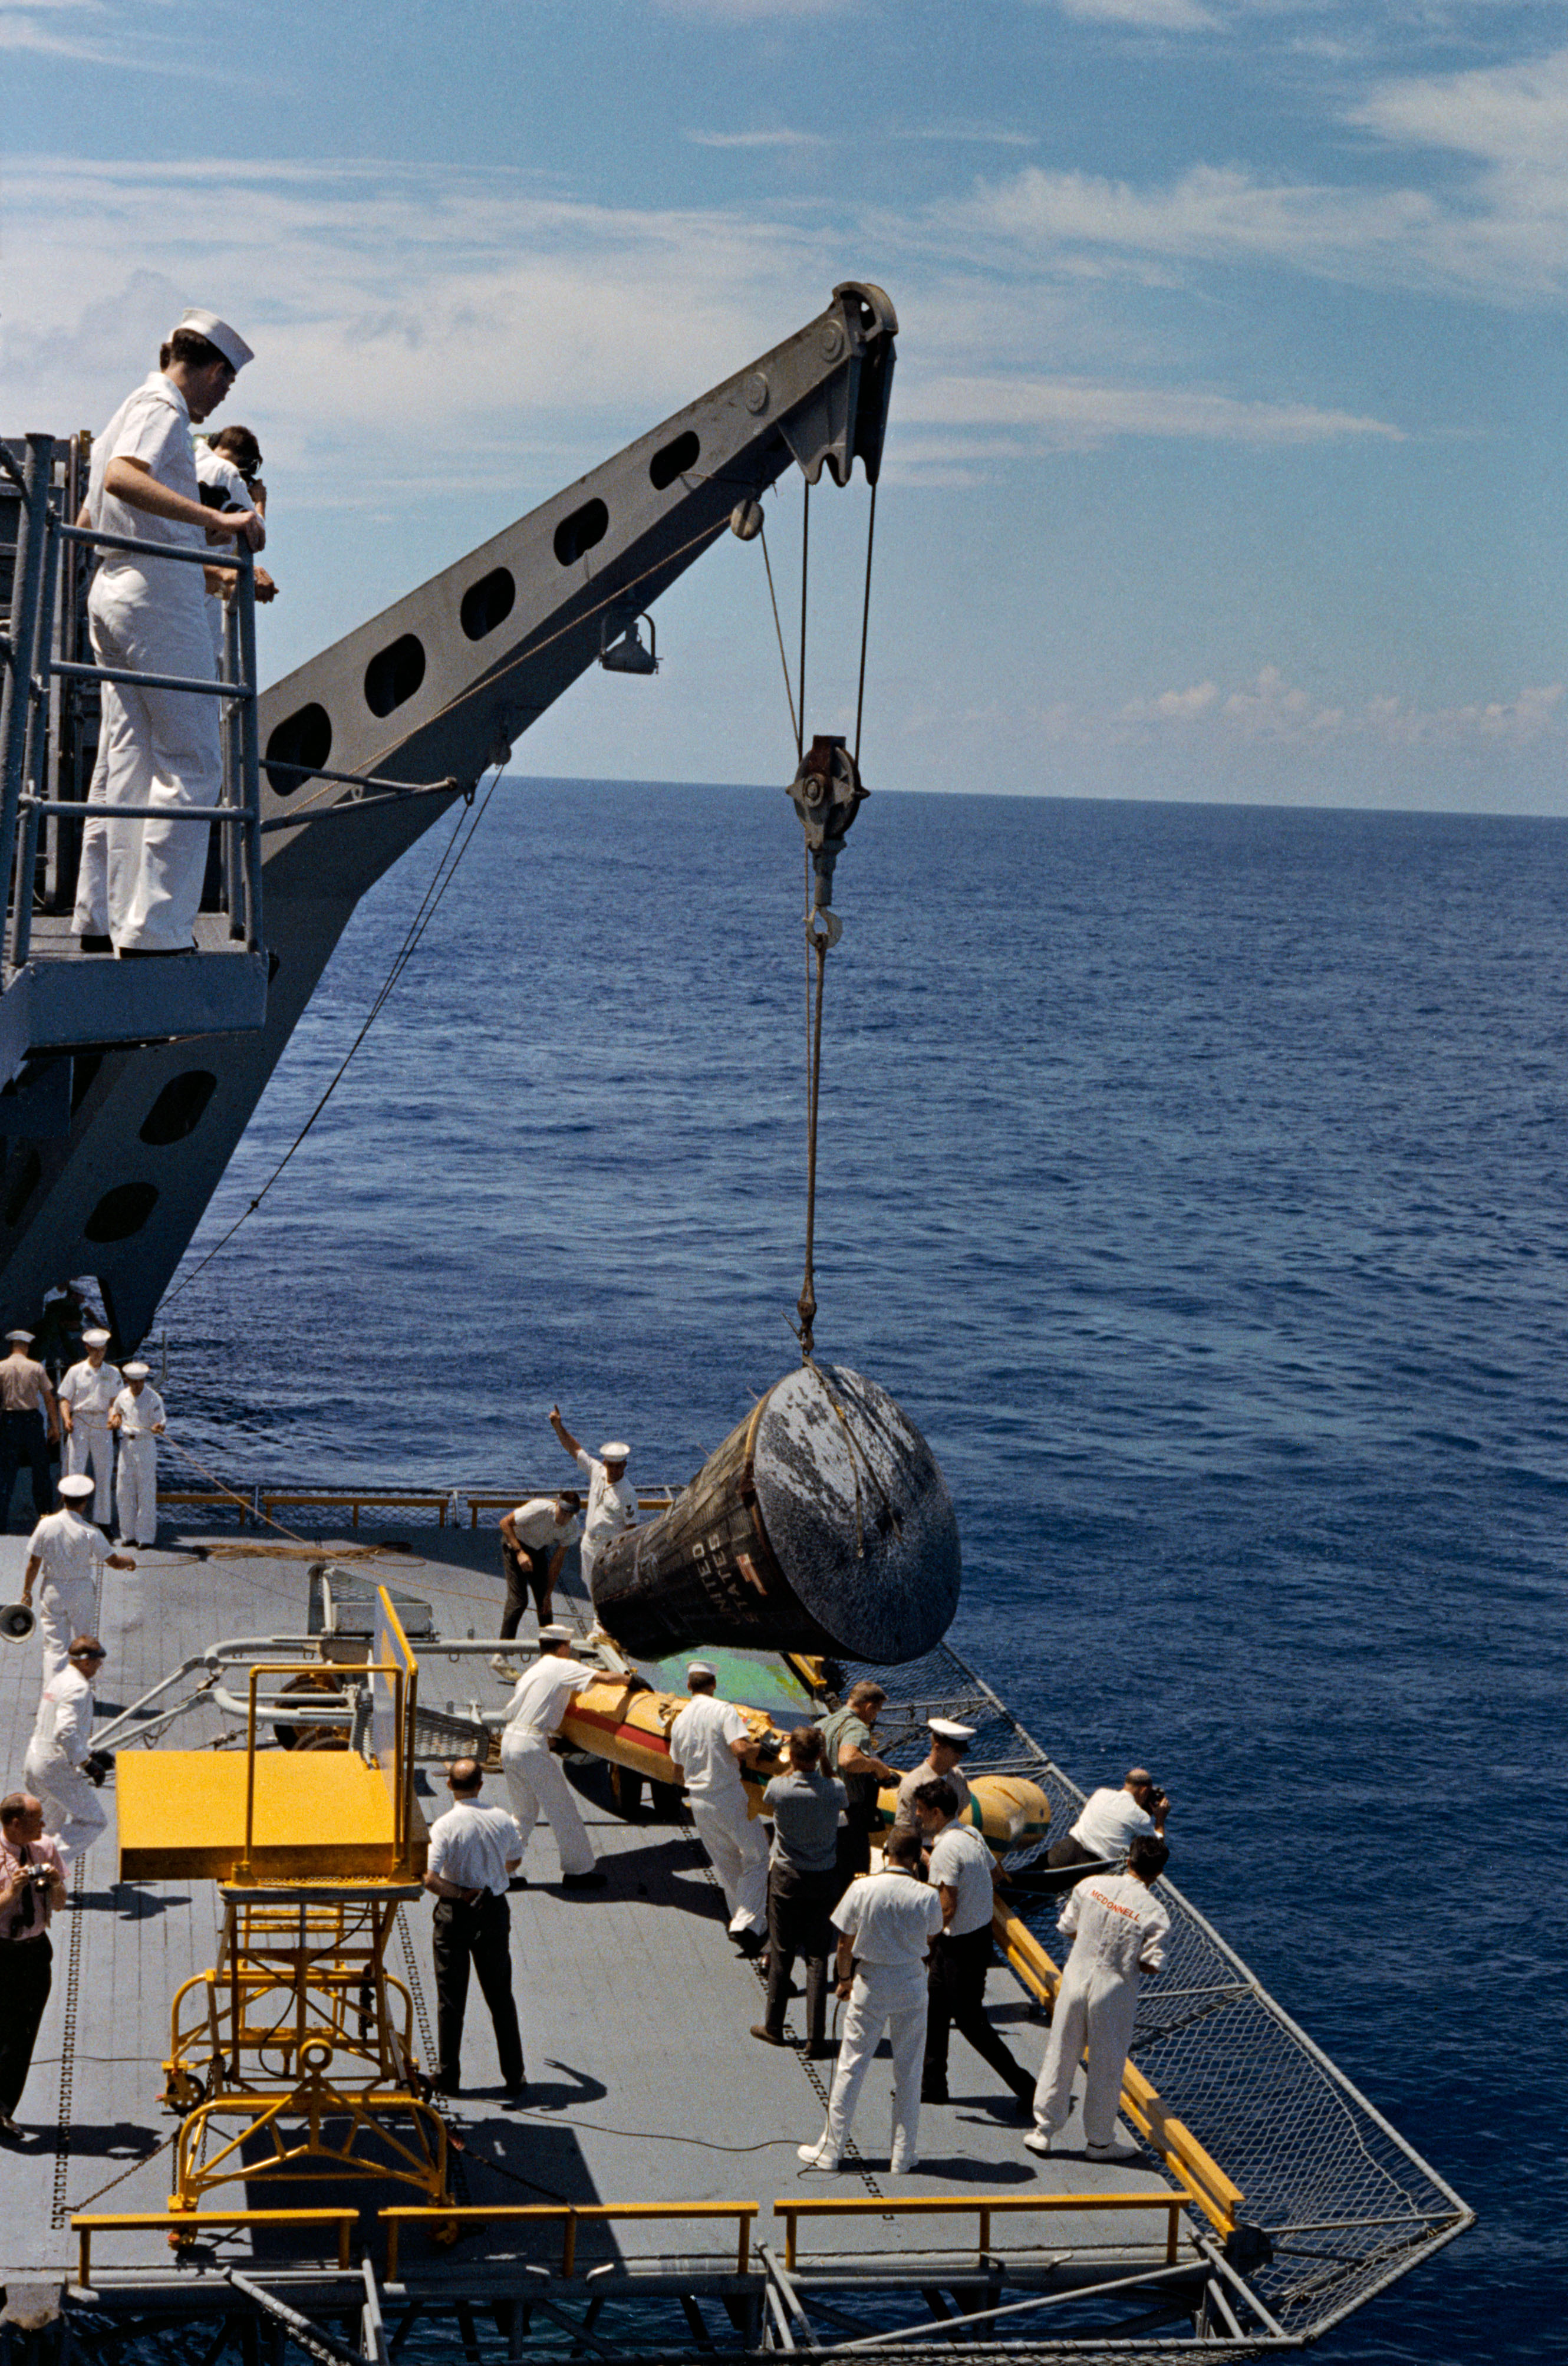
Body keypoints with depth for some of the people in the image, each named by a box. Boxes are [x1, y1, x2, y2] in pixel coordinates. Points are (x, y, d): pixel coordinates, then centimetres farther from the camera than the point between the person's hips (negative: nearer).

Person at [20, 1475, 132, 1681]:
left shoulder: (46, 1525, -8)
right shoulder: (89, 1532, -15)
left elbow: (34, 1562, -3)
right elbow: (114, 1562, -8)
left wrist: (27, 1591, 9)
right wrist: (129, 1561, 14)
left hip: (52, 1589, 1)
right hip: (81, 1591, -1)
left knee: (54, 1647, 4)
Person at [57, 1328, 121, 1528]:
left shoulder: (112, 1373, 11)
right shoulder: (76, 1371, 7)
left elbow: (116, 1400, 6)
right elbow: (65, 1398, 6)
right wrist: (67, 1419, -11)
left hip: (103, 1426, 1)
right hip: (79, 1423, -1)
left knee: (104, 1474, 3)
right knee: (75, 1470, -6)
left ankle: (102, 1520, 11)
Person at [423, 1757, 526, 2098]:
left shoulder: (445, 1826, -17)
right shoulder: (502, 1820, -5)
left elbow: (430, 1879, -25)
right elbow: (514, 1862, 12)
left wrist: (462, 1894, -12)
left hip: (455, 1916, -3)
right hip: (495, 1913, 3)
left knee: (451, 2000, 9)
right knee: (501, 1998, 13)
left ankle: (448, 2079, 15)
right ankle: (514, 2079, 16)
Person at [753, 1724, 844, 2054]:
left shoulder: (779, 1788, -17)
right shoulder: (835, 1790, -15)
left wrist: (790, 1770, 10)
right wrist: (825, 1765, 8)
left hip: (786, 1878, 0)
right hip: (824, 1879, 1)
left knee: (782, 1954, 12)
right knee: (817, 1957, 5)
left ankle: (773, 2027, 24)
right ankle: (816, 2037, 5)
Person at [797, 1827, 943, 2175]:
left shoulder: (862, 1889, -12)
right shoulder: (926, 1896, -12)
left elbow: (845, 1943, -5)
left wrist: (845, 1978, 13)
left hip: (870, 1981, 0)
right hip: (911, 1984, 1)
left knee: (850, 2067, 9)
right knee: (908, 2071, 13)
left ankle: (831, 2149, 16)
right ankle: (904, 2155, 19)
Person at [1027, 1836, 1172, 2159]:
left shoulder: (1091, 1885, -6)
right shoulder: (1154, 1912, -15)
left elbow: (1067, 1929, 3)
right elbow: (1151, 1964, -12)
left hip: (1077, 1978, 3)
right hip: (1115, 1990, -3)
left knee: (1060, 2054, 15)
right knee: (1106, 2066, 13)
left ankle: (1043, 2130, 23)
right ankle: (1098, 2141, 25)